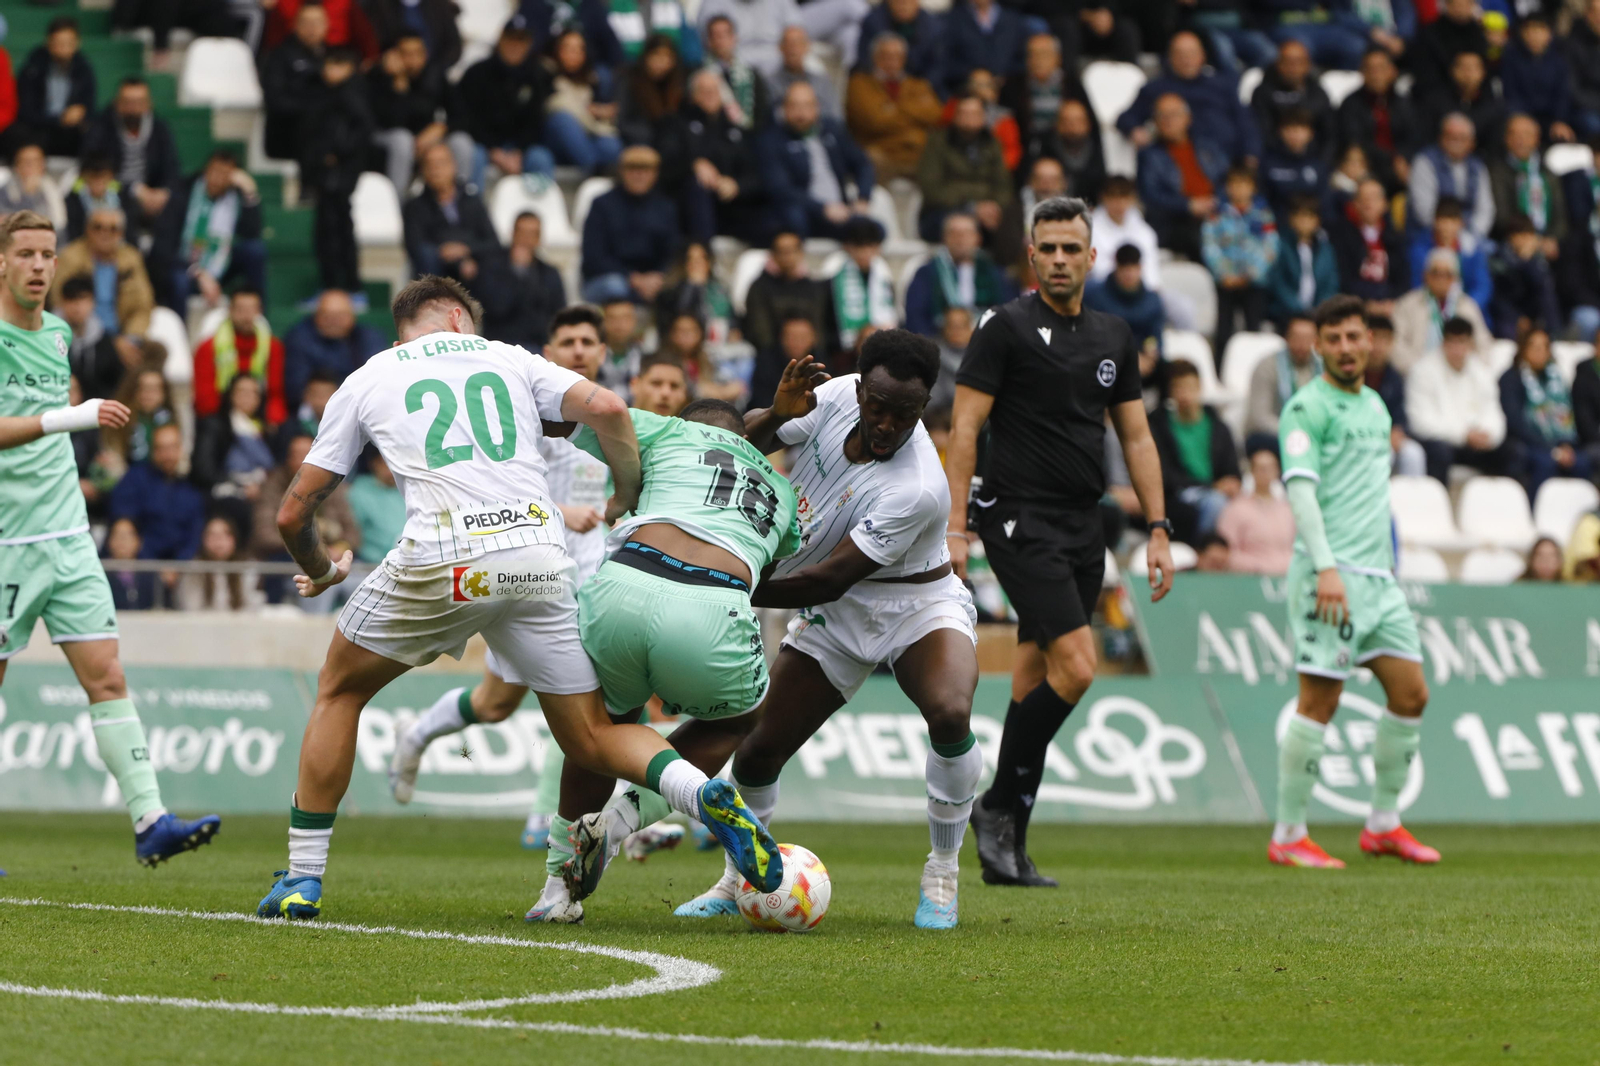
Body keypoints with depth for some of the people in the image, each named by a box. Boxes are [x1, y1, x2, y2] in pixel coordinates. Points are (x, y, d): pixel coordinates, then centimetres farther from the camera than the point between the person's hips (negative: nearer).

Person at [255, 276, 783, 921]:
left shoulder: (365, 382, 21)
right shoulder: (509, 359, 22)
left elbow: (293, 514, 21)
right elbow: (606, 409, 4)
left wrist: (320, 572, 41)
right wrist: (628, 502, 20)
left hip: (440, 562, -1)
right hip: (540, 562, 2)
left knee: (339, 690, 24)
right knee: (590, 739, 12)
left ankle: (302, 879, 21)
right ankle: (707, 797, -16)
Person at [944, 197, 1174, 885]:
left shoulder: (1113, 338, 14)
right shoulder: (1006, 329, -5)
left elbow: (1135, 437, 18)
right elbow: (964, 428, -7)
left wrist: (1158, 530, 10)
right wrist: (954, 527, -14)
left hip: (1082, 528, 6)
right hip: (1020, 520, -6)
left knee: (1036, 681, 7)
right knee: (1075, 666, -19)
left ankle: (1006, 849, 10)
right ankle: (999, 807, -5)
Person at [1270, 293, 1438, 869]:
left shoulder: (1375, 406, 18)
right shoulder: (1308, 407, -7)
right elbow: (1300, 488, -16)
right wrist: (1325, 567, -25)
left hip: (1378, 576, 8)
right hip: (1331, 575, -8)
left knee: (1411, 694, 6)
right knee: (1319, 703, -8)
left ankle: (1383, 824, 18)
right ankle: (1288, 837, -2)